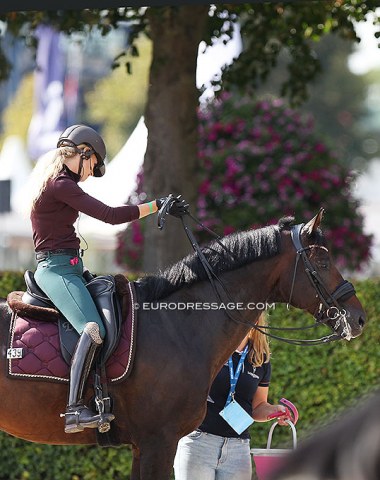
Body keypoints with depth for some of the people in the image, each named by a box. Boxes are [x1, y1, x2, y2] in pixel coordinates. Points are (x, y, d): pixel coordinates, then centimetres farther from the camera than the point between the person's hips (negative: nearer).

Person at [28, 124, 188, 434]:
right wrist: (157, 206, -13)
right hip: (58, 268, -12)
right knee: (94, 329, -29)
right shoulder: (61, 185, -13)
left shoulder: (55, 185, 19)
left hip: (64, 268, 12)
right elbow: (110, 215, -17)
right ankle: (75, 410, -39)